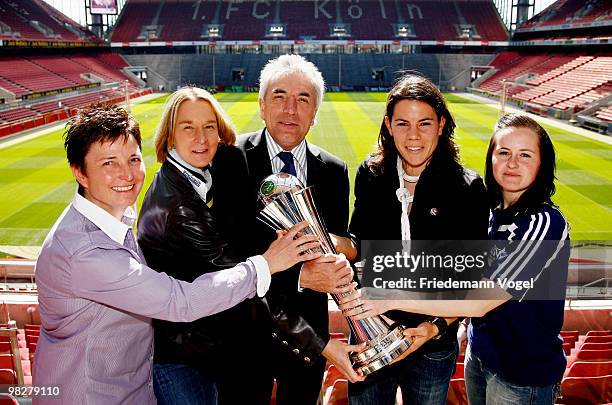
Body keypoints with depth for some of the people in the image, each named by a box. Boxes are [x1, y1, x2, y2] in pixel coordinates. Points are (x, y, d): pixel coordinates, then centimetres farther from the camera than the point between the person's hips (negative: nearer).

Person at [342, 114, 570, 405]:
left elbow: (482, 300, -30)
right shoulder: (493, 211, 0)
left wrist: (393, 299, -31)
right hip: (479, 353, 6)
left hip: (523, 374, -6)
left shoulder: (545, 223, -24)